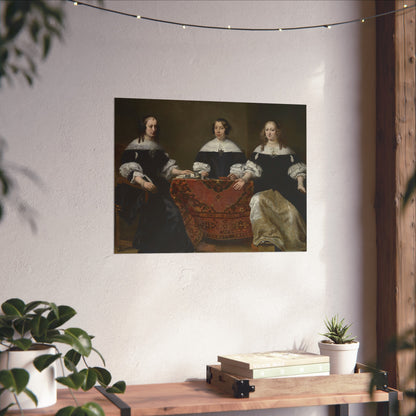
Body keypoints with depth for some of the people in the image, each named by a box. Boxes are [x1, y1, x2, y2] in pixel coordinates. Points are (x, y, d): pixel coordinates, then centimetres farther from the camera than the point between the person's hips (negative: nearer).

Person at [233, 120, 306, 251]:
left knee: (290, 210, -28)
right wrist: (245, 179, -8)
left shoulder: (286, 150, 16)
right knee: (258, 200, -34)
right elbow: (253, 168, 11)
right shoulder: (259, 149, 19)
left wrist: (300, 184, -7)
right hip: (265, 185, 1)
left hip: (284, 185, -1)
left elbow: (296, 169, 9)